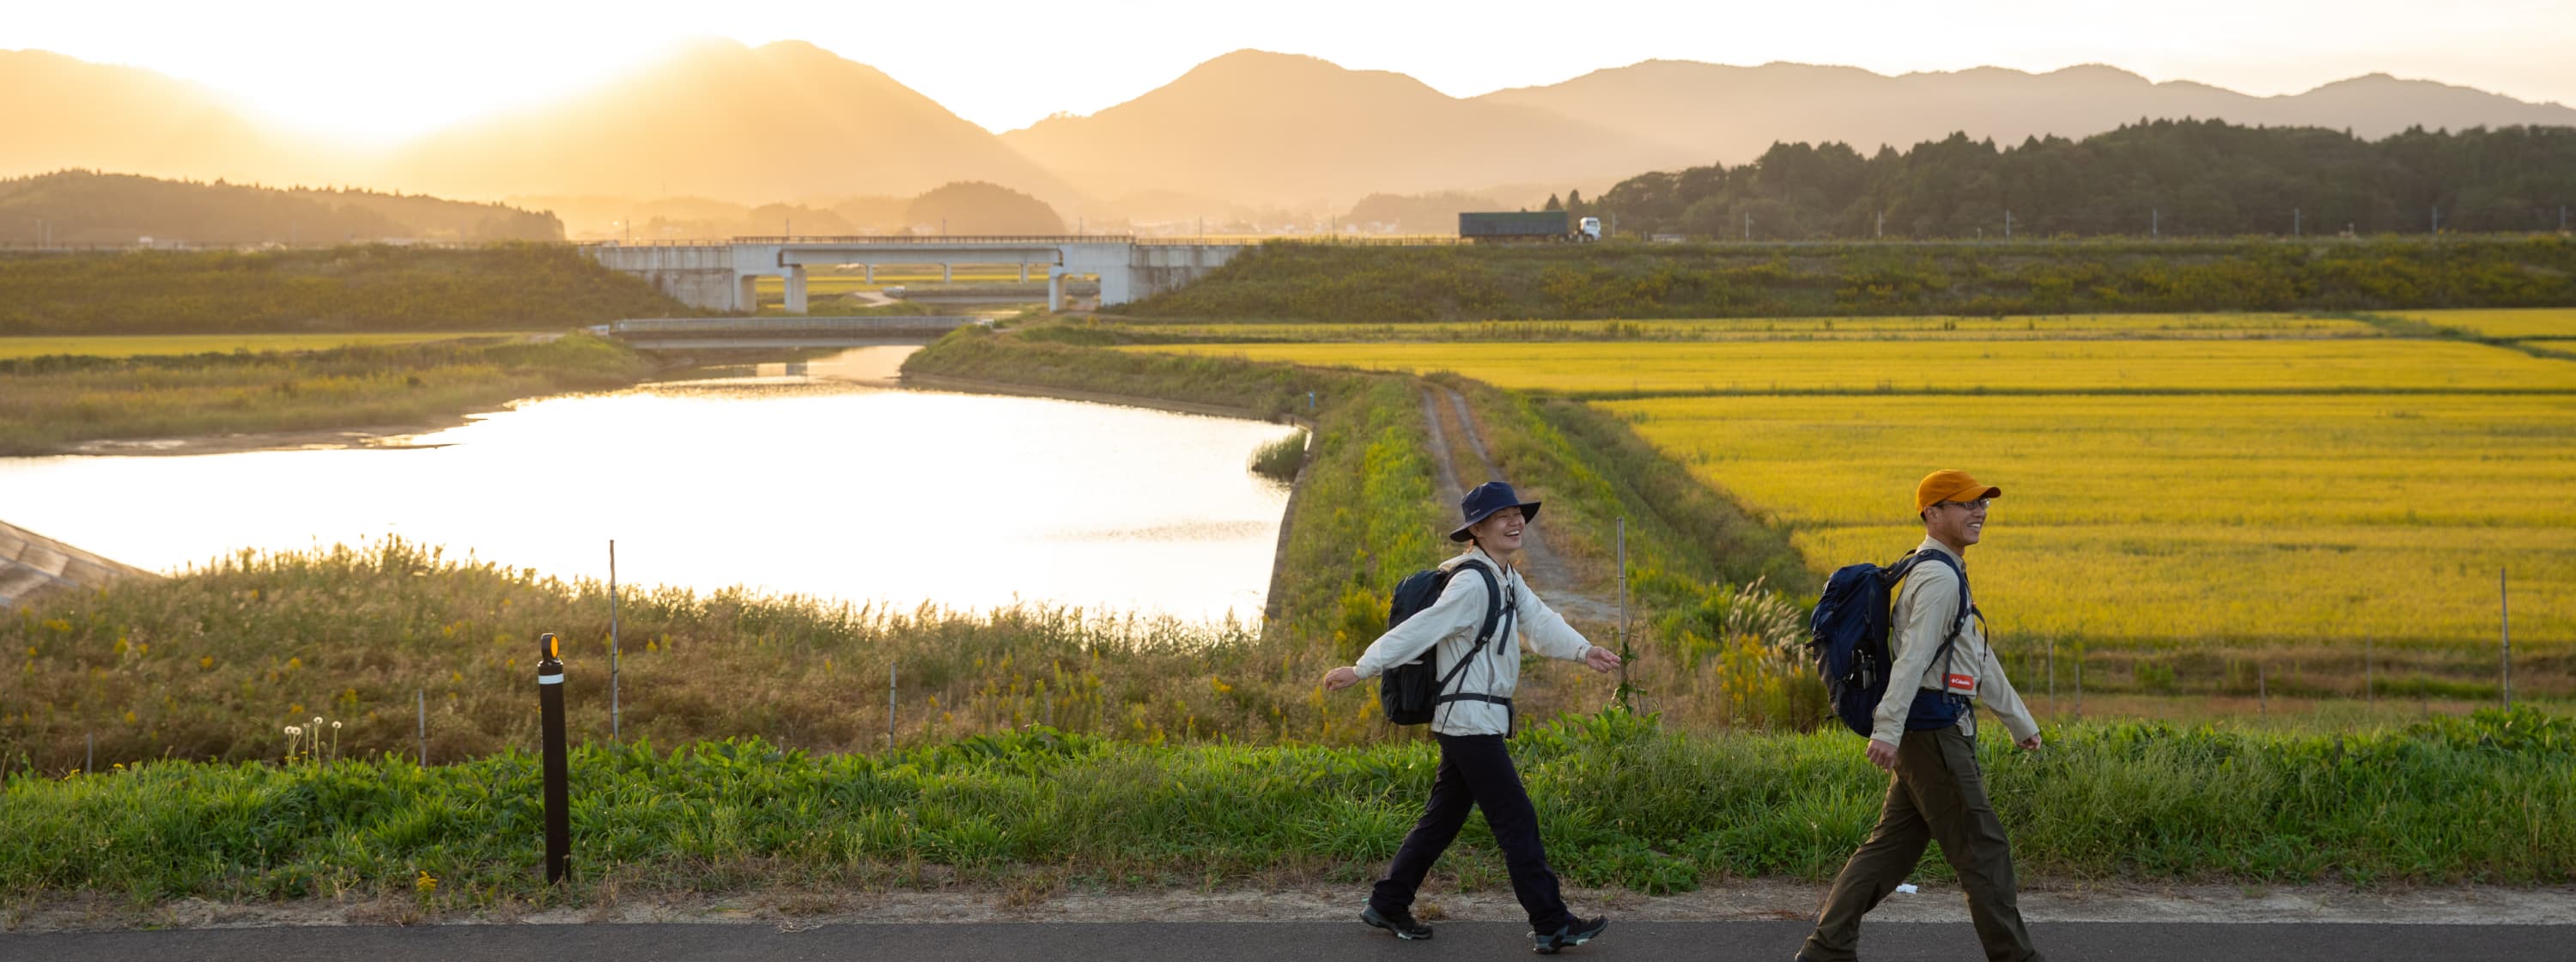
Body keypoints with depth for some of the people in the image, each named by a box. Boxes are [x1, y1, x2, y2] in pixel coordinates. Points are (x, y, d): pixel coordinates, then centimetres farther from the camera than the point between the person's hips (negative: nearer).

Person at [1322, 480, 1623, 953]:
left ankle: (1387, 904, 23)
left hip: (1471, 723, 10)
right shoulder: (1471, 583, -18)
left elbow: (1540, 623, 3)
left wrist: (1583, 650, -13)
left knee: (1444, 817, 16)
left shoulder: (1507, 578, 13)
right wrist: (1360, 670, -20)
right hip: (1470, 721, -10)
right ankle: (1551, 925, 0)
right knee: (1517, 820, -5)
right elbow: (1419, 629, -20)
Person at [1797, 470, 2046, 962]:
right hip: (1934, 732, -10)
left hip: (1927, 735, 10)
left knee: (1891, 846, 9)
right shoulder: (1939, 577, -12)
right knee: (1983, 848, -3)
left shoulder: (1947, 575, 22)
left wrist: (2021, 723, 32)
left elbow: (1982, 664, 28)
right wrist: (1887, 729, -31)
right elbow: (1912, 656, -23)